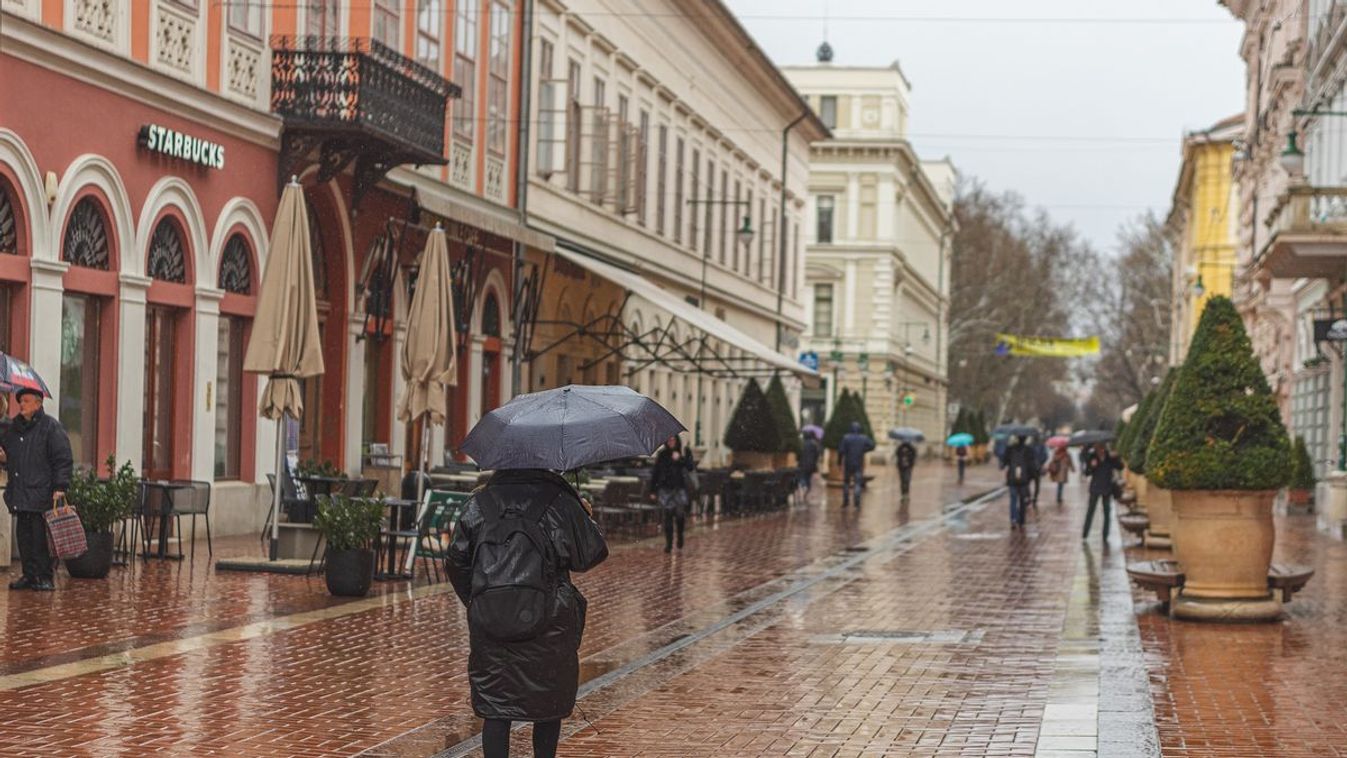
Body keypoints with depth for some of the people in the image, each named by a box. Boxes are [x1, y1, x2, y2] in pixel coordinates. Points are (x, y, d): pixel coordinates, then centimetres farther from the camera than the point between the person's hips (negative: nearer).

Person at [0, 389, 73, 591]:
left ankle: (45, 577, 0)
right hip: (20, 493, 7)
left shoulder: (51, 427, -3)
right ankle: (29, 575, 14)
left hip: (41, 494, -6)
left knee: (41, 536, -7)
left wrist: (59, 487, -14)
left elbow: (63, 460, -7)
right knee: (24, 535, 7)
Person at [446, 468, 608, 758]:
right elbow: (592, 554, 3)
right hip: (547, 623, -1)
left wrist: (473, 602, 21)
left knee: (495, 708, 6)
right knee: (549, 704, 15)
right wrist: (586, 518, 22)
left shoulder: (479, 503, 5)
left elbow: (457, 562, 8)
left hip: (488, 622, 1)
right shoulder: (561, 503, -2)